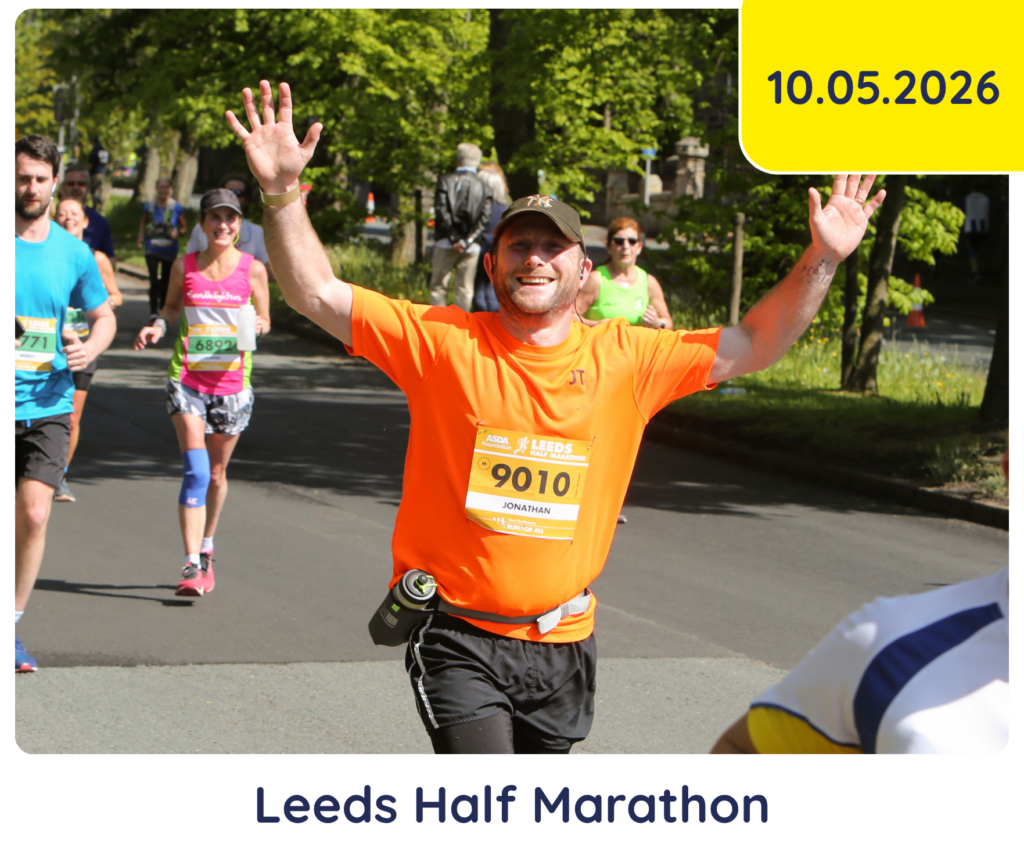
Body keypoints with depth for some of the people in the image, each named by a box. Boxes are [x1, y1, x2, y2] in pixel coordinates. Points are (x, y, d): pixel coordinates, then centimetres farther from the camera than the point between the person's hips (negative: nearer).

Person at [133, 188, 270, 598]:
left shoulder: (253, 269, 0)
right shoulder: (184, 266, 2)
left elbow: (264, 319, 8)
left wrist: (257, 326, -14)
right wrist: (158, 326, -5)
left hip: (232, 382, 1)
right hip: (187, 378, -1)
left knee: (216, 475, 12)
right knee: (196, 471, -15)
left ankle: (206, 551, 34)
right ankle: (192, 566, -17)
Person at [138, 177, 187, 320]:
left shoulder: (177, 208, -1)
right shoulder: (149, 207, 3)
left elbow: (184, 227, 6)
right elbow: (143, 221, 21)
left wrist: (178, 232, -16)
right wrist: (141, 235, 4)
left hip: (169, 250, 1)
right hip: (152, 250, 0)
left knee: (166, 281, 10)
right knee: (154, 280, -15)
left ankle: (162, 309, 27)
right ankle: (153, 312, -16)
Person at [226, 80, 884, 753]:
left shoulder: (623, 358, 3)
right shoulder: (443, 341, -3)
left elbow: (750, 347, 6)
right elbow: (318, 295, -5)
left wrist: (822, 261, -5)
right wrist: (282, 192, -19)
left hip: (563, 642, 3)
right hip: (458, 639, -3)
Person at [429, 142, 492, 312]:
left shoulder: (446, 181, -1)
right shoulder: (483, 187, 3)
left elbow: (441, 210, -9)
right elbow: (485, 218, -6)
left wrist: (453, 238, -7)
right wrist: (466, 241, -9)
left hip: (446, 243, -1)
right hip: (471, 247, 1)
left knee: (438, 286, 5)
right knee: (465, 289, 6)